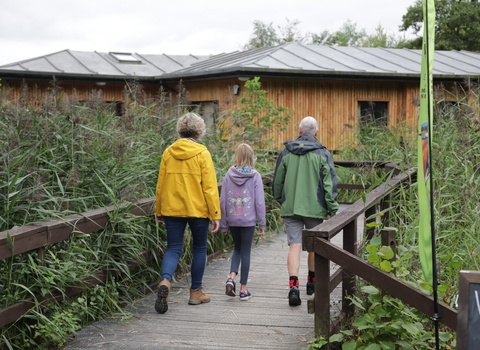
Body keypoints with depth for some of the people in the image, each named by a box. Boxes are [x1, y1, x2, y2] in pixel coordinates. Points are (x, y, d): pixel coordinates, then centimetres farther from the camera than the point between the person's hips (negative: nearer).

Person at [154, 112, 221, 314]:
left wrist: (159, 212, 17)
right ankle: (195, 292, 20)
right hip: (197, 209, -2)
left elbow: (160, 184, 7)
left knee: (173, 248, 6)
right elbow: (210, 187, -9)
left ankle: (165, 281, -22)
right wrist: (215, 215, -4)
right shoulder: (202, 154, -7)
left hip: (172, 209, 3)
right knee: (199, 249, 14)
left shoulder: (168, 152, 2)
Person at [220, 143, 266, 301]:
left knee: (237, 248, 20)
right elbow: (259, 202, -7)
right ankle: (243, 289, 10)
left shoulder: (229, 175, -1)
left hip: (233, 220, 2)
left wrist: (223, 224, 10)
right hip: (248, 220, -2)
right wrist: (261, 223, 1)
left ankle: (232, 276, -3)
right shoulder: (255, 176, -7)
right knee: (246, 252, 7)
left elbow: (223, 201, 2)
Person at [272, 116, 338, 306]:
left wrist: (281, 202, 25)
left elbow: (277, 181, 10)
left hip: (290, 208, 1)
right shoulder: (322, 154, -3)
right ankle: (312, 282, 31)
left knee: (294, 246, -2)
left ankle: (294, 287, -16)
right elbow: (329, 184, -6)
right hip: (314, 208, -1)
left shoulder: (287, 152, 4)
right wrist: (332, 210, 0)